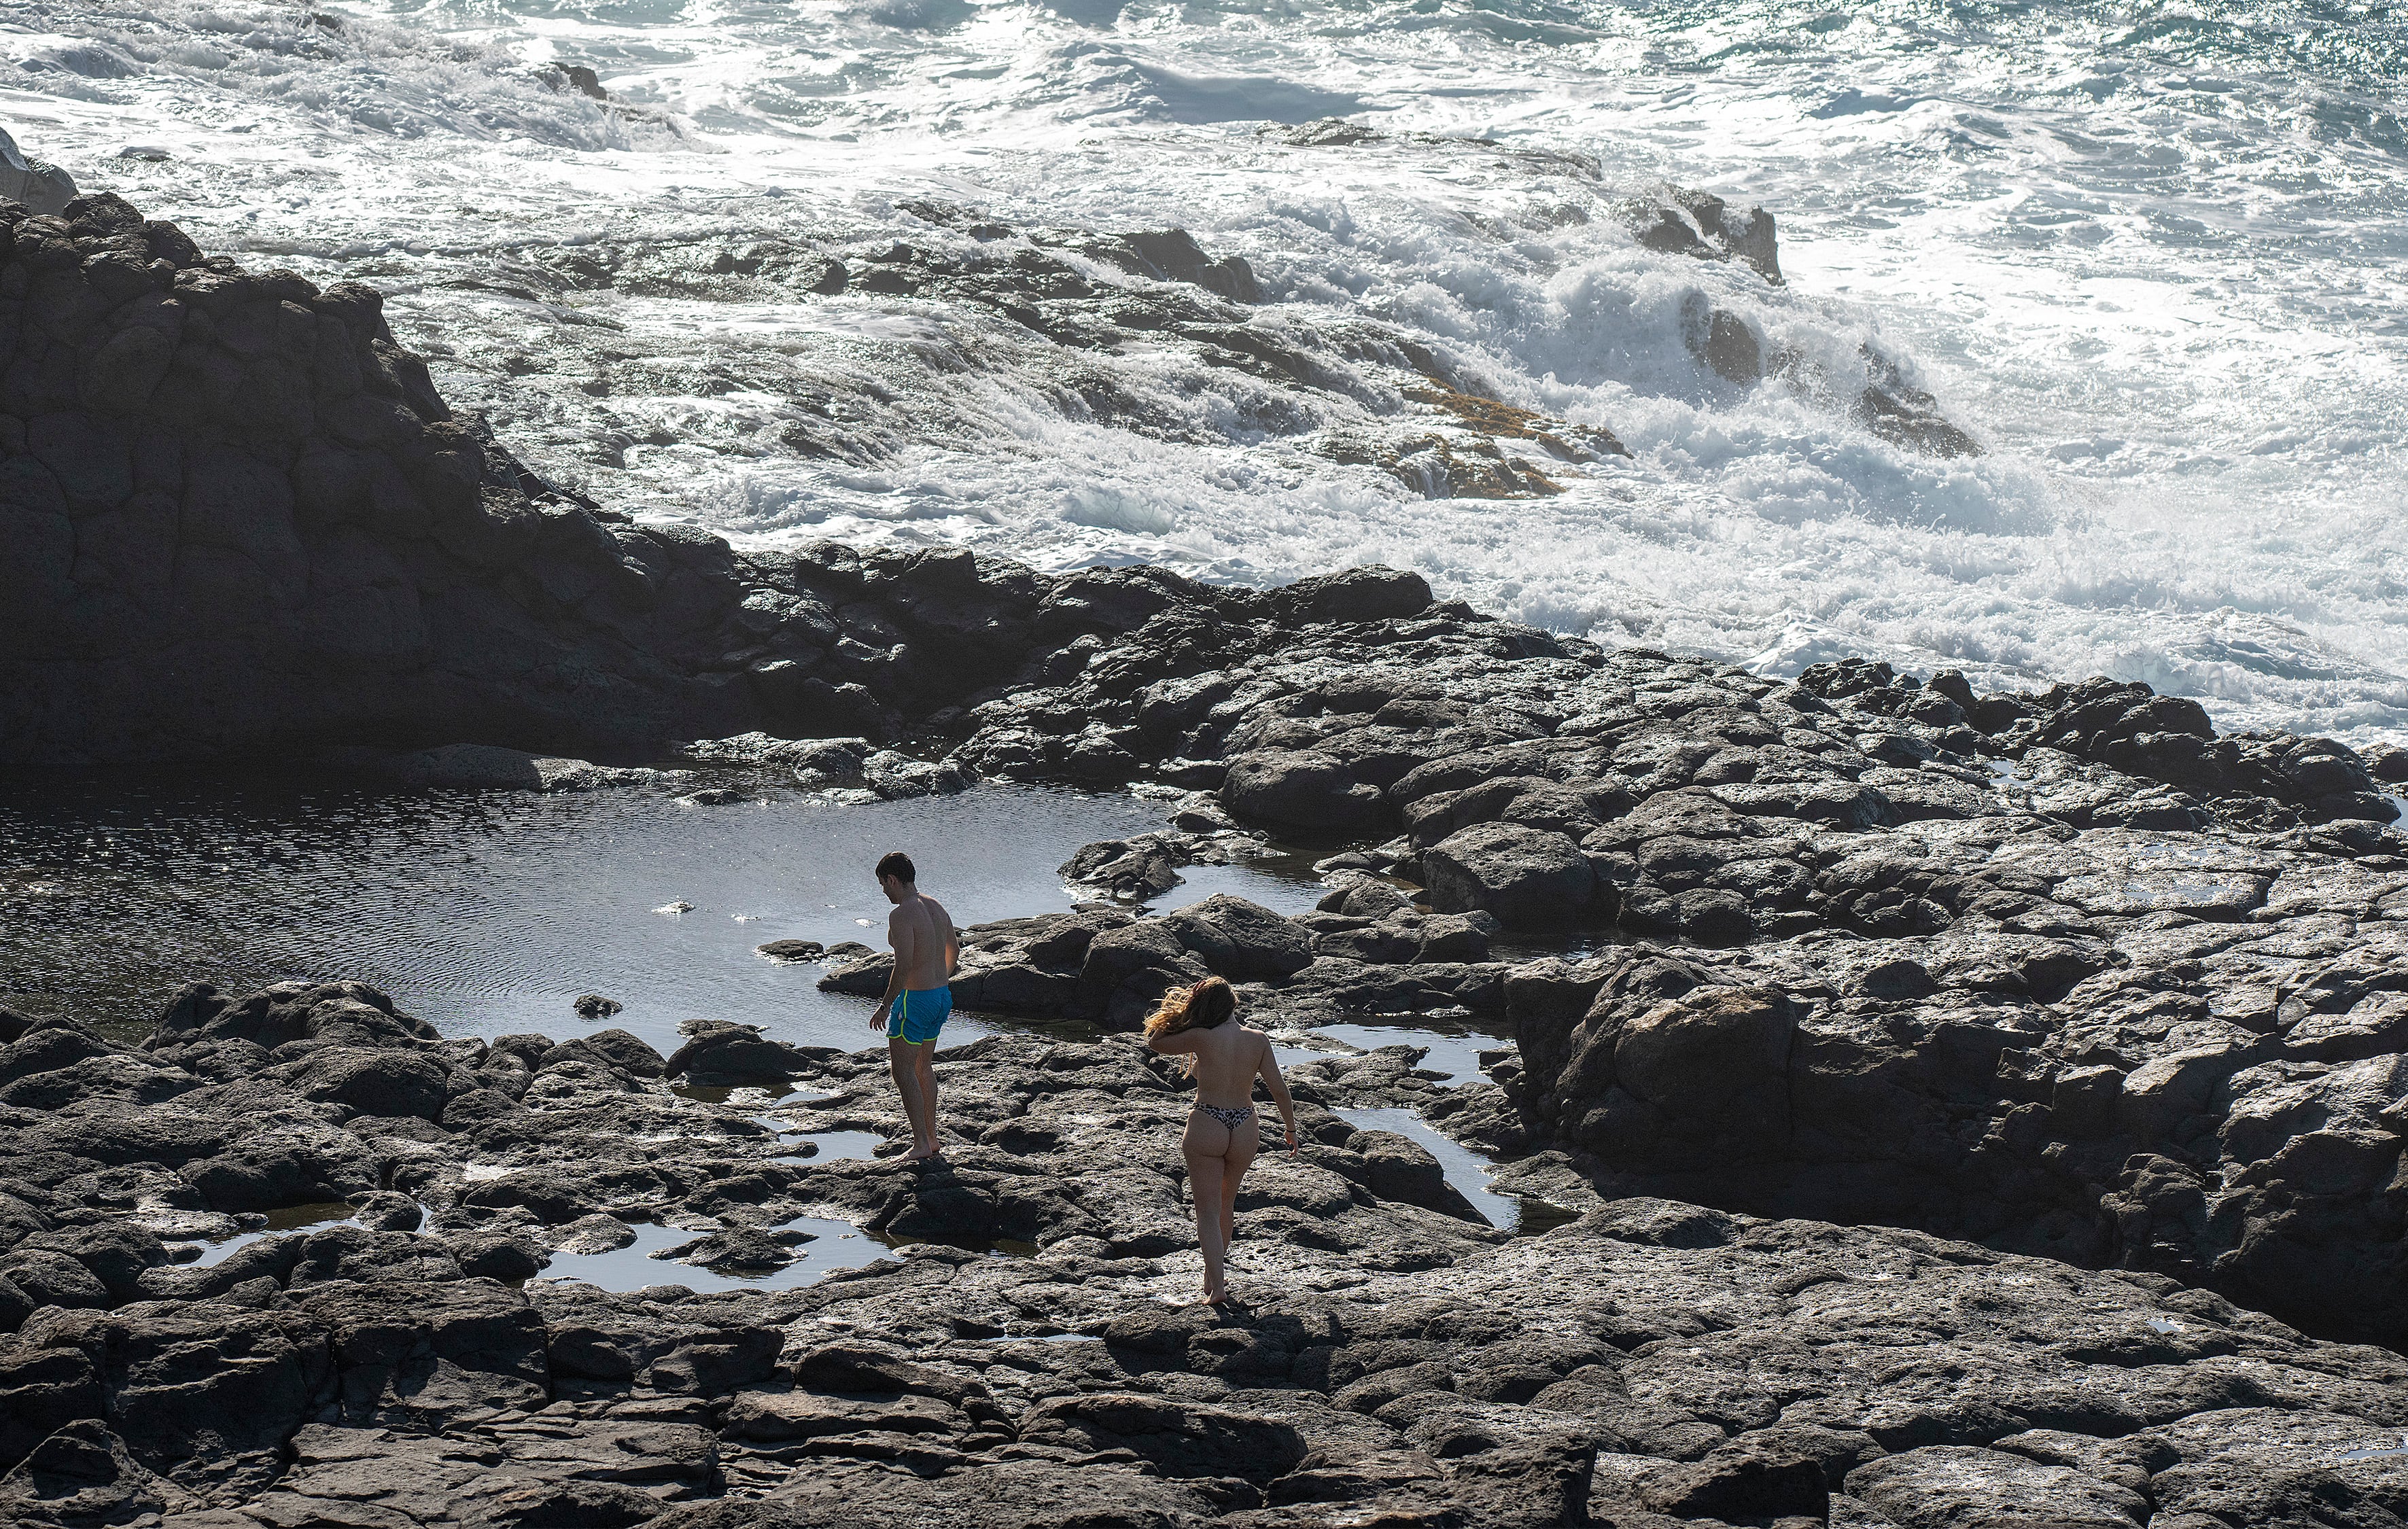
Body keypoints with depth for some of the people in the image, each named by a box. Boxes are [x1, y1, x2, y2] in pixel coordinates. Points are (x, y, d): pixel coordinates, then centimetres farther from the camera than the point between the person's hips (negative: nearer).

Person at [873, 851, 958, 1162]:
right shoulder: (935, 907, 9)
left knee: (903, 1071, -3)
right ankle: (932, 1140, 23)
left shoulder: (902, 915, -19)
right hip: (942, 996, 9)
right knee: (923, 1068, 19)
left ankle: (921, 1144, -6)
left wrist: (885, 1006, -17)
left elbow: (904, 966, -24)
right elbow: (954, 949, 21)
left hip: (915, 998, -9)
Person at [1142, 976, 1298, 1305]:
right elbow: (1279, 1090, 1)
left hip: (1207, 1126, -4)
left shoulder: (1202, 1038, -10)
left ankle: (1216, 1286, -7)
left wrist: (1177, 1010, 14)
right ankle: (1214, 1274, 36)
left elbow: (1155, 1041, 4)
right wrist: (1291, 1129, 13)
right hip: (1245, 1128, 4)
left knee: (1208, 1210, 2)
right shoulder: (1258, 1040, -1)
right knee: (1227, 1202, 24)